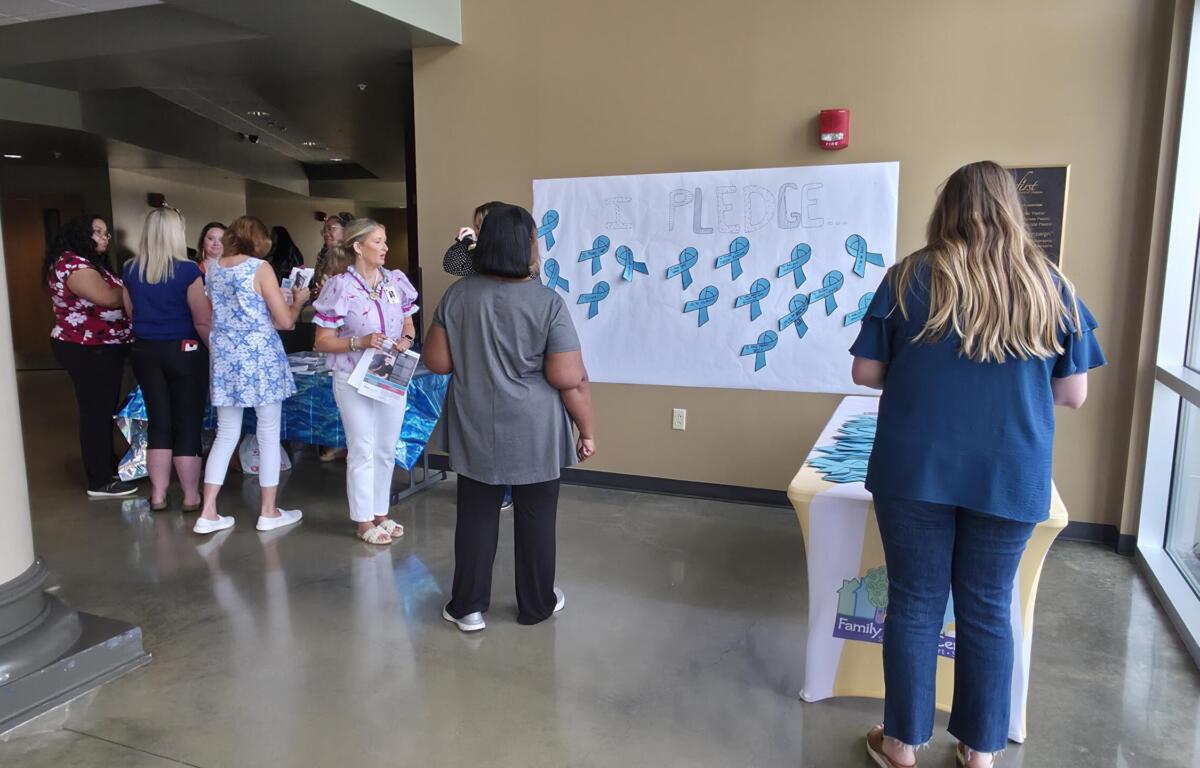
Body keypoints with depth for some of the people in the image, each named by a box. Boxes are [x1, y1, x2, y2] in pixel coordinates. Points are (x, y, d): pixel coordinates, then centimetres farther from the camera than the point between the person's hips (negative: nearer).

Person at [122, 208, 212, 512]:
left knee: (158, 422, 12)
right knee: (188, 424, 4)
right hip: (184, 351, -5)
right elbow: (203, 320, -15)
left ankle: (158, 495, 18)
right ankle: (191, 496, 12)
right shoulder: (188, 270, -15)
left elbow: (131, 313, 13)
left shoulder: (131, 270, 2)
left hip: (145, 351, 5)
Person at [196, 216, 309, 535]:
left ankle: (208, 513, 11)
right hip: (260, 357, -6)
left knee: (226, 434, 12)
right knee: (269, 435, 5)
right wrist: (298, 300, 8)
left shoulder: (213, 267, 7)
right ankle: (268, 512, 13)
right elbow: (285, 321, -12)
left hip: (225, 357, 6)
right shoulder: (260, 268, -10)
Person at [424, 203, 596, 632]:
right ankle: (536, 605, 26)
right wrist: (587, 430, -3)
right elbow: (570, 379, -15)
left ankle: (468, 607, 22)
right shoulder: (547, 303, -14)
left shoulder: (457, 295, -3)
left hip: (475, 428, 3)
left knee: (476, 515, 13)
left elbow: (436, 361, 0)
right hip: (534, 432, -3)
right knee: (536, 518, 11)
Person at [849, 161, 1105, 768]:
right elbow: (1073, 394, 4)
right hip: (1011, 477, 2)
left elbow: (865, 373, -2)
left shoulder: (911, 277, -4)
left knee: (914, 604, 10)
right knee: (988, 610, 15)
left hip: (916, 471, -1)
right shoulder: (1050, 285, 0)